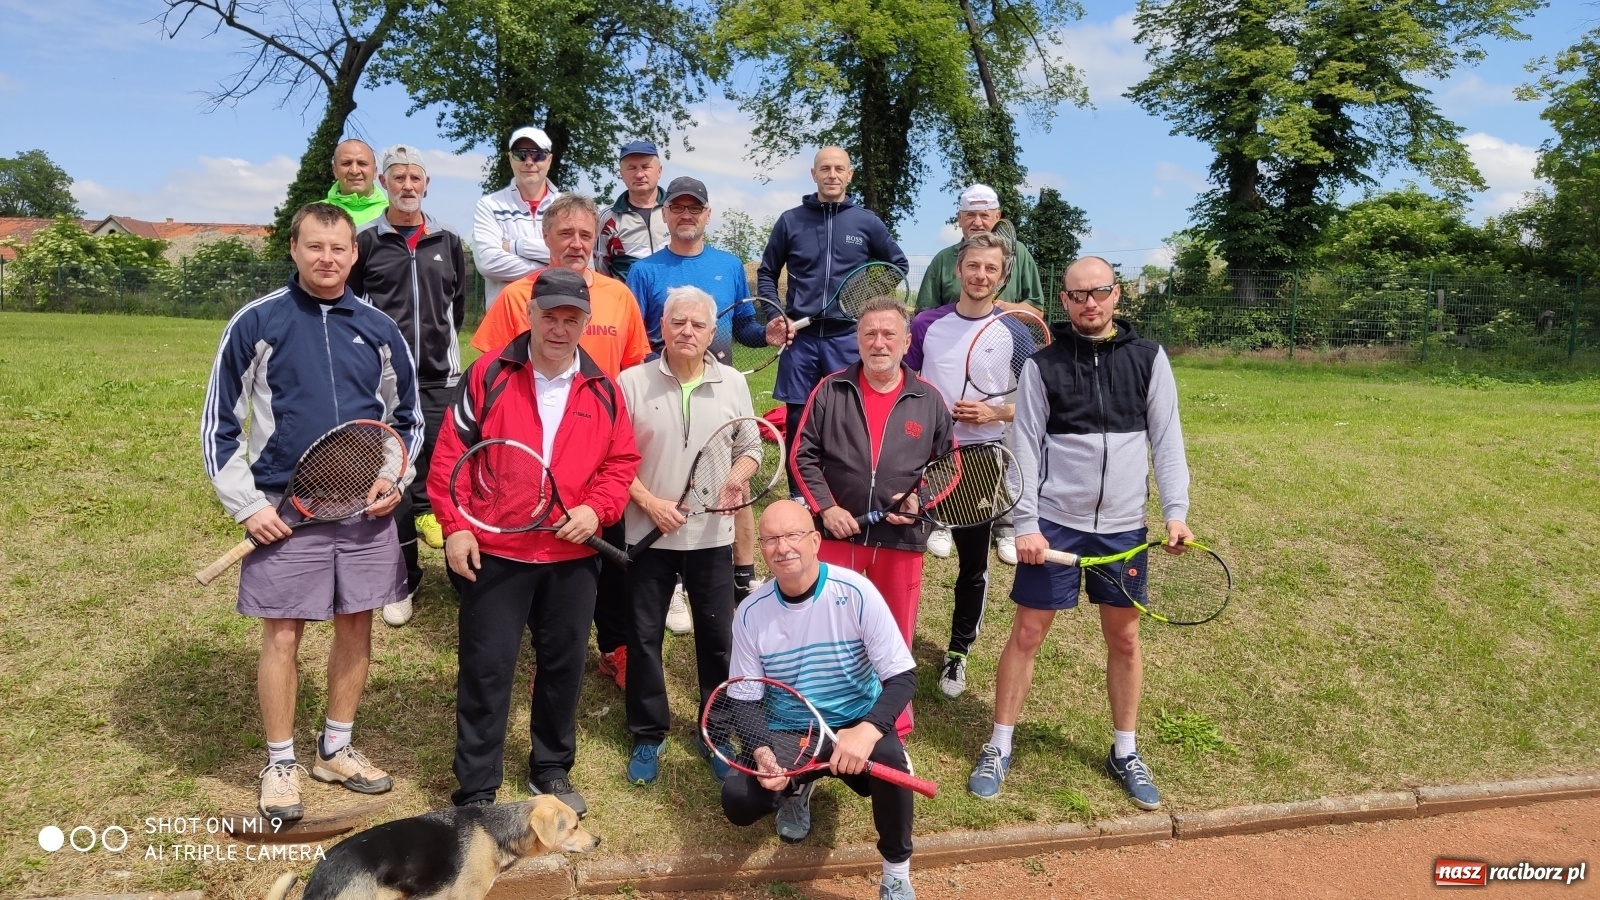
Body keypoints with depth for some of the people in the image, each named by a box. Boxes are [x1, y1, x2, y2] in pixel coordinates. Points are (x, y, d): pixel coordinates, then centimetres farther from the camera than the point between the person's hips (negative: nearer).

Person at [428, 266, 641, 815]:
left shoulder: (602, 390, 4)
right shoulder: (489, 374, -4)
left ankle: (552, 770, 33)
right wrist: (455, 527, -9)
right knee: (486, 669, 3)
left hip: (573, 557, 3)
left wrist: (596, 509, -9)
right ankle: (476, 790, 17)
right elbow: (451, 455, -4)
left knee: (565, 665, 14)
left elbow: (622, 462, 8)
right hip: (493, 553, -3)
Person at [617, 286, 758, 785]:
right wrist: (649, 502, -14)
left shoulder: (733, 383, 1)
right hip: (649, 533, -1)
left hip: (712, 535, 2)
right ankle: (648, 736, 25)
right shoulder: (632, 382, -5)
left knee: (717, 637, 10)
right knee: (644, 636, 8)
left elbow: (752, 447, 8)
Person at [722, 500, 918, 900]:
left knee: (887, 757, -35)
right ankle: (797, 787, 18)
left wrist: (867, 730, -34)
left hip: (856, 725, -2)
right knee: (738, 801, -21)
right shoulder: (751, 613, -9)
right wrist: (762, 752, -22)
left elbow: (903, 676, -16)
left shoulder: (855, 592, -17)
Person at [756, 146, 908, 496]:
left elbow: (899, 265, 17)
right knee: (797, 420, 5)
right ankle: (797, 500, 14)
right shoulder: (790, 220, 6)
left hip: (847, 336, 0)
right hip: (799, 336, 1)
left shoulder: (867, 221, 5)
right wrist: (775, 317, 1)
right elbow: (766, 273, 14)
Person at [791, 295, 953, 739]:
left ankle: (895, 731, 29)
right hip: (837, 532, 0)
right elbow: (803, 454, 1)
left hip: (902, 538, 0)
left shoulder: (929, 399, 3)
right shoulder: (831, 390, 1)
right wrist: (825, 507, -10)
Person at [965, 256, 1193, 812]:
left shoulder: (1148, 359, 3)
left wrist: (1176, 512, -6)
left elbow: (1166, 440, 3)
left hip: (1124, 526, 2)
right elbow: (1027, 449, -3)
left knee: (1124, 639, 10)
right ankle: (998, 750, 17)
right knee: (1027, 633, 3)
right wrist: (1025, 525, -9)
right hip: (1054, 522, -1)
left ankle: (1124, 753, 27)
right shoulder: (1043, 365, -1)